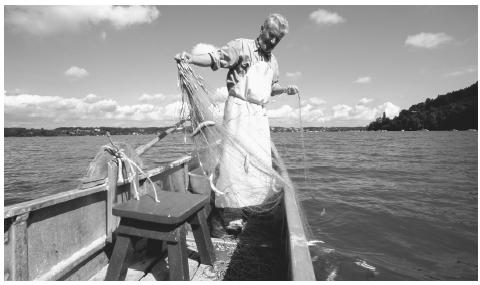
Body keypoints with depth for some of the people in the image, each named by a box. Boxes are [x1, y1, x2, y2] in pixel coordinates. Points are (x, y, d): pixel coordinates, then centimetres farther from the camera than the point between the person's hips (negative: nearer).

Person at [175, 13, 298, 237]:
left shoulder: (273, 61, 21)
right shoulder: (242, 46, 0)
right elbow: (217, 58, -14)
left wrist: (286, 89, 11)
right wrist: (191, 58, -31)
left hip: (260, 113, 7)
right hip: (238, 108, -7)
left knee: (262, 163, 6)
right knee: (232, 159, -13)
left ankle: (248, 206, 23)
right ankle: (219, 212, -2)